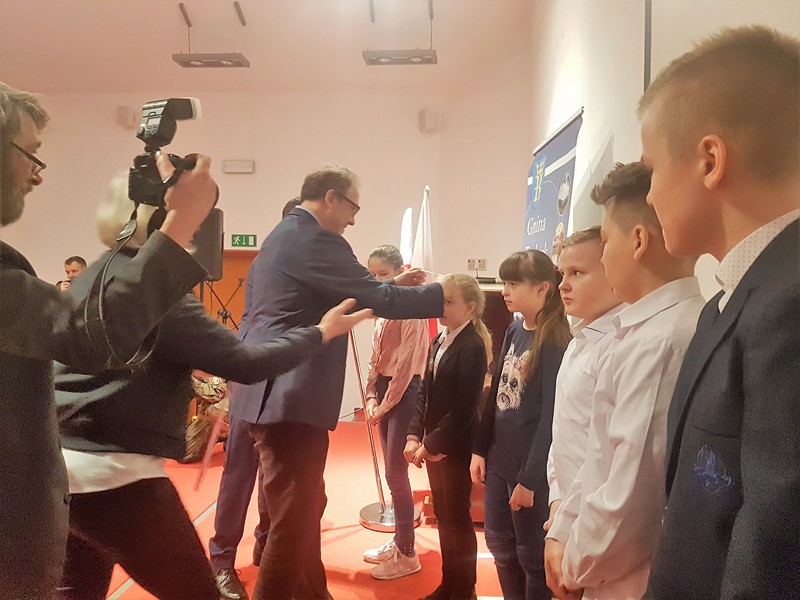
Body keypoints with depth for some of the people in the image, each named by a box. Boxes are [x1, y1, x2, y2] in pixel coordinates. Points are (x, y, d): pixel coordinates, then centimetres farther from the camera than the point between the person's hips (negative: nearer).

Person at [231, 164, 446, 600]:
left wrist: (391, 285, 19)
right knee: (293, 519, -1)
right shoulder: (313, 239, -14)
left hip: (276, 393, 11)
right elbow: (376, 300, -17)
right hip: (290, 398, -11)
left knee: (305, 508, 22)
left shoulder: (286, 235, 19)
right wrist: (439, 292, -4)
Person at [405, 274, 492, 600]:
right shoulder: (439, 341, 8)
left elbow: (463, 408, -19)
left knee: (458, 518, 7)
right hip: (432, 443, 7)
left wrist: (430, 444, -14)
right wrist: (414, 436, -1)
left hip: (456, 446, -7)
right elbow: (425, 393, 8)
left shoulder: (473, 347, -17)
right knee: (443, 516, 18)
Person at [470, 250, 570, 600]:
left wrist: (530, 478, -16)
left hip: (530, 468, -7)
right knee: (499, 543, 20)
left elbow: (550, 417, -18)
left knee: (532, 553, 10)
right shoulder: (514, 331, 5)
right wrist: (480, 449, 9)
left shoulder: (555, 344, -17)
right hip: (499, 459, 7)